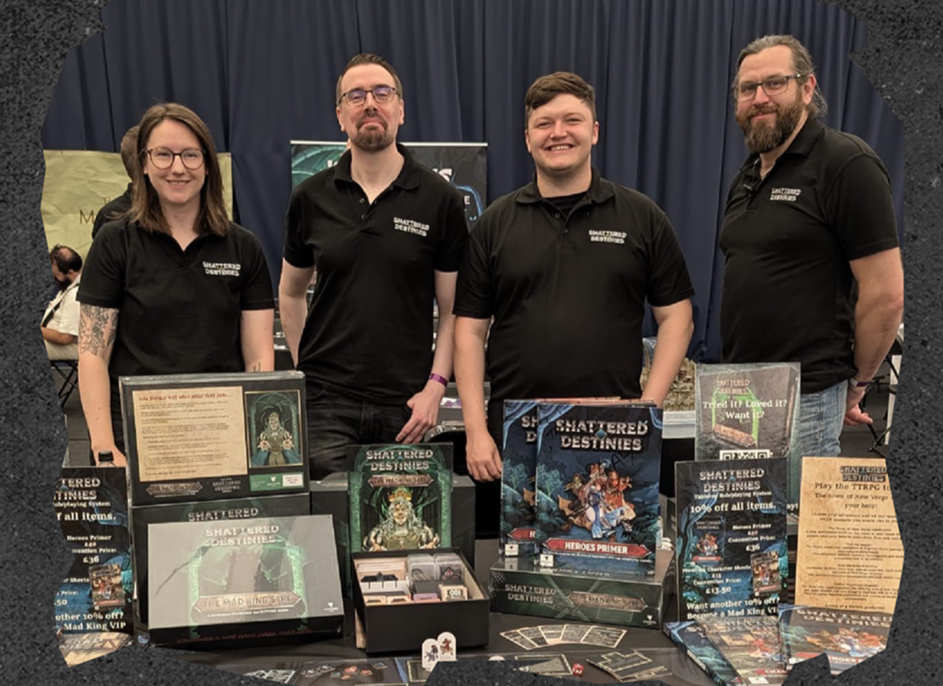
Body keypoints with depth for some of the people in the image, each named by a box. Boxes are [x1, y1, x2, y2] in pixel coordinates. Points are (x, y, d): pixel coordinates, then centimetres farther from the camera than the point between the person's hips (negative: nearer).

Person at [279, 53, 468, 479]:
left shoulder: (440, 200, -1)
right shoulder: (311, 198, 5)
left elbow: (454, 309, 1)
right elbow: (290, 293, 15)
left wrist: (436, 385, -8)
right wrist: (304, 367, 7)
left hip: (404, 405, -1)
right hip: (326, 401, 1)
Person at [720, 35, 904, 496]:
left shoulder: (846, 164, -10)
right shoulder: (746, 178, 15)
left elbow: (886, 295, -12)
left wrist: (856, 381, -1)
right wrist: (737, 375, 12)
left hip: (804, 401, -8)